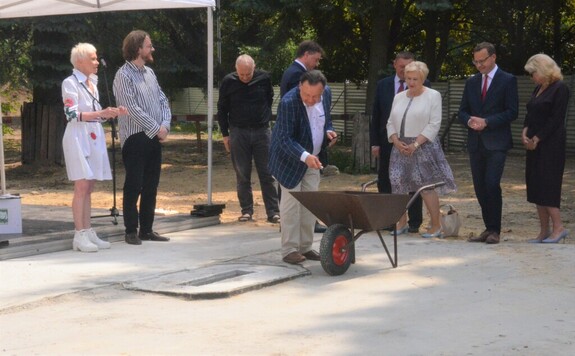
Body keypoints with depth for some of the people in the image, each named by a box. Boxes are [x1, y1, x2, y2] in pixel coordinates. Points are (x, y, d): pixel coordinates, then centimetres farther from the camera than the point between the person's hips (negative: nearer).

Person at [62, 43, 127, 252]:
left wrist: (113, 113, 5)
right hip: (78, 138, -8)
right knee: (82, 186, -10)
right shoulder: (70, 83, -7)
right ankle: (79, 235, -8)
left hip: (94, 138, 8)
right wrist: (100, 113, -24)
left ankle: (88, 232, 10)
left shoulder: (92, 83, 17)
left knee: (89, 188, 8)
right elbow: (72, 114, -16)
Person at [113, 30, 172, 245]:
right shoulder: (124, 75, -10)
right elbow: (132, 109, -17)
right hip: (135, 138, -8)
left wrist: (165, 125, -5)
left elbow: (163, 100, 13)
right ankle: (131, 231, 4)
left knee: (151, 186, 10)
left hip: (154, 138, 8)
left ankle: (147, 229, 17)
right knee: (133, 187, -3)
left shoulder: (149, 73, 15)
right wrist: (156, 129, -14)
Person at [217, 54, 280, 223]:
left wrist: (265, 119, 10)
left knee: (267, 173, 0)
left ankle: (273, 212, 2)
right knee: (242, 175, 4)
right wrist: (225, 134, 3)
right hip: (238, 132, 0)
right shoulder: (228, 82, -5)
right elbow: (222, 110, 4)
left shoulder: (264, 78, -4)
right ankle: (246, 210, 13)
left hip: (262, 131, 0)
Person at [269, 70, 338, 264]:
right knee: (291, 203, -5)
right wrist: (304, 156, -43)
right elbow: (284, 139, -29)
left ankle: (305, 247, 18)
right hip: (291, 159, -6)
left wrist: (329, 131, -10)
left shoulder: (327, 94, -8)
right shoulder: (288, 102, -28)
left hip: (312, 159, 7)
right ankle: (289, 250, 3)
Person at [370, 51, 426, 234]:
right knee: (385, 182, 6)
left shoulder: (423, 85, -3)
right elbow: (376, 115, 8)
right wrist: (375, 142, 1)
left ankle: (414, 222, 11)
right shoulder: (383, 85, 6)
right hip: (388, 141, 3)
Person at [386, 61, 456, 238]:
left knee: (427, 185, -9)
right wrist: (396, 141, -5)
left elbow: (434, 124, -9)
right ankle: (402, 222, 13)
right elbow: (391, 123, 14)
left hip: (423, 146, -5)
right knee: (398, 184, 2)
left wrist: (416, 144, -15)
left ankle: (436, 225, -3)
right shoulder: (399, 97, 14)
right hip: (401, 146, 5)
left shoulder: (433, 96, -2)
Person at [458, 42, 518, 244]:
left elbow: (512, 112, -7)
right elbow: (462, 112, 15)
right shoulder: (471, 82, 15)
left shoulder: (508, 81, -1)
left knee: (492, 184, -15)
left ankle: (495, 230, -7)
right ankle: (489, 228, 14)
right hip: (475, 142, 6)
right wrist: (470, 121, -8)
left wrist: (486, 122, -16)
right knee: (480, 187, 6)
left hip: (496, 143, -5)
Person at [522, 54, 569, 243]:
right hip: (535, 144, 9)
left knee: (546, 184, -11)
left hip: (550, 144, -9)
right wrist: (525, 132, -2)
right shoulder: (538, 89, 15)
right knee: (535, 186, 6)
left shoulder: (560, 88, -10)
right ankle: (544, 231, 10)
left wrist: (537, 139, -14)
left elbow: (556, 119, -15)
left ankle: (558, 228, -6)